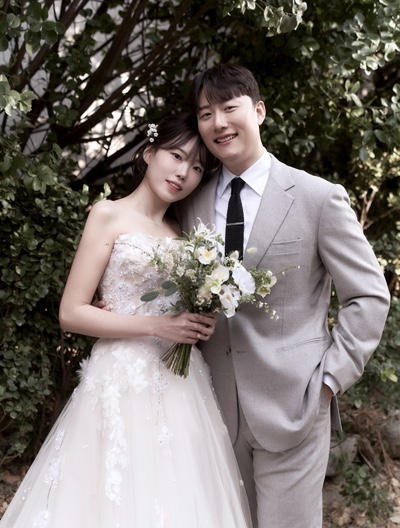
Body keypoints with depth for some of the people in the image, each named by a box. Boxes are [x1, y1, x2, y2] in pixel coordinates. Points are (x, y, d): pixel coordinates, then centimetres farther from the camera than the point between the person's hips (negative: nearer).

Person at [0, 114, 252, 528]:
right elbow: (71, 313, -8)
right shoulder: (109, 216, -2)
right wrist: (157, 326, -15)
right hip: (123, 380, -5)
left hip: (182, 384, 6)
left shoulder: (181, 233, 14)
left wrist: (201, 324, 1)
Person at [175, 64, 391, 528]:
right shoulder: (193, 205, 7)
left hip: (293, 407, -4)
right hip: (217, 407, 4)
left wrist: (330, 380, -8)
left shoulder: (319, 198, -5)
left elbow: (370, 297, -3)